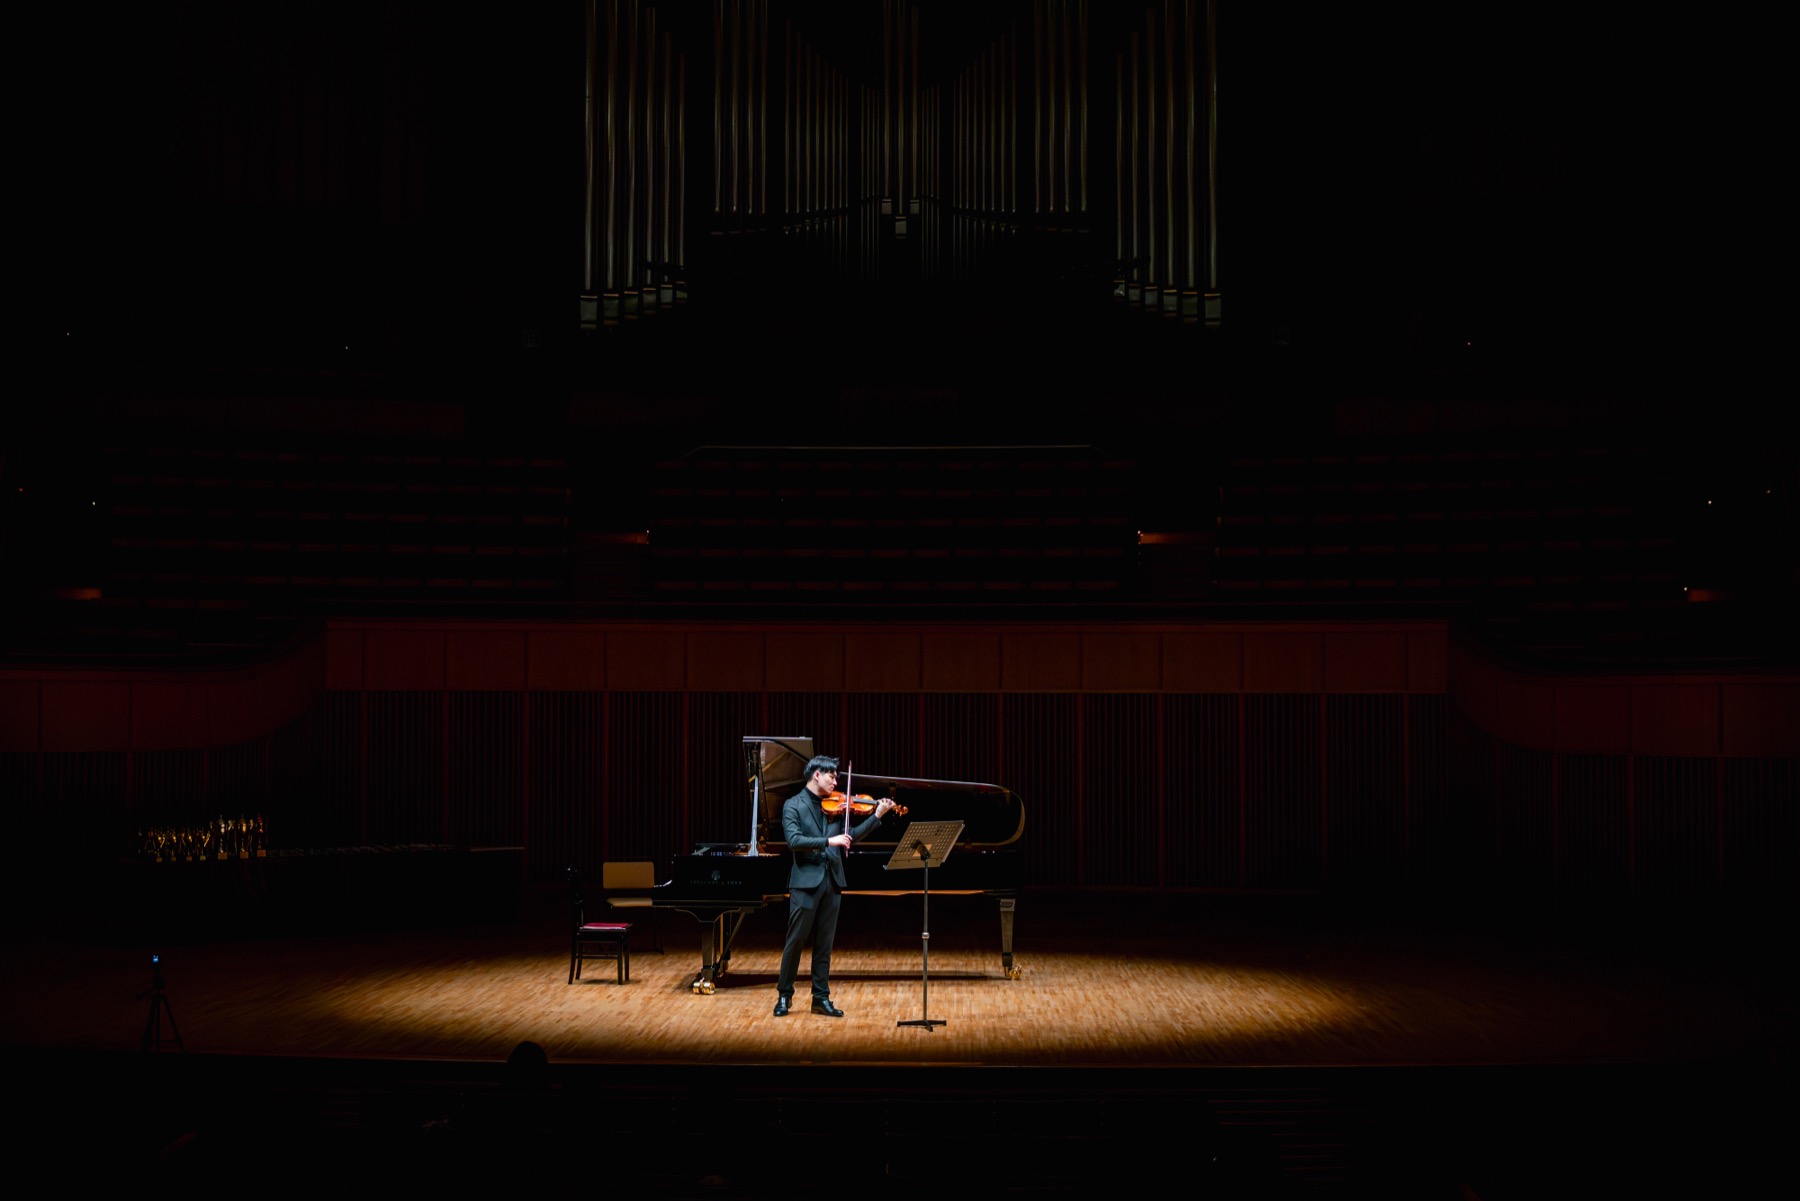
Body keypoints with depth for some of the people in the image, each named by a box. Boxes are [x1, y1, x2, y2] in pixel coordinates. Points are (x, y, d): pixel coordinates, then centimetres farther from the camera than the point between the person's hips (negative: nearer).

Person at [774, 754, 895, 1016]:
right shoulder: (793, 805, -3)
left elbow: (850, 837, 12)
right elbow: (794, 840, -15)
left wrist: (877, 815, 5)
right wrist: (829, 841, -23)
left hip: (832, 881, 5)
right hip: (806, 881, -5)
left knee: (824, 944, 8)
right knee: (795, 941, -1)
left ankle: (821, 998, 14)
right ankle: (784, 995, 12)